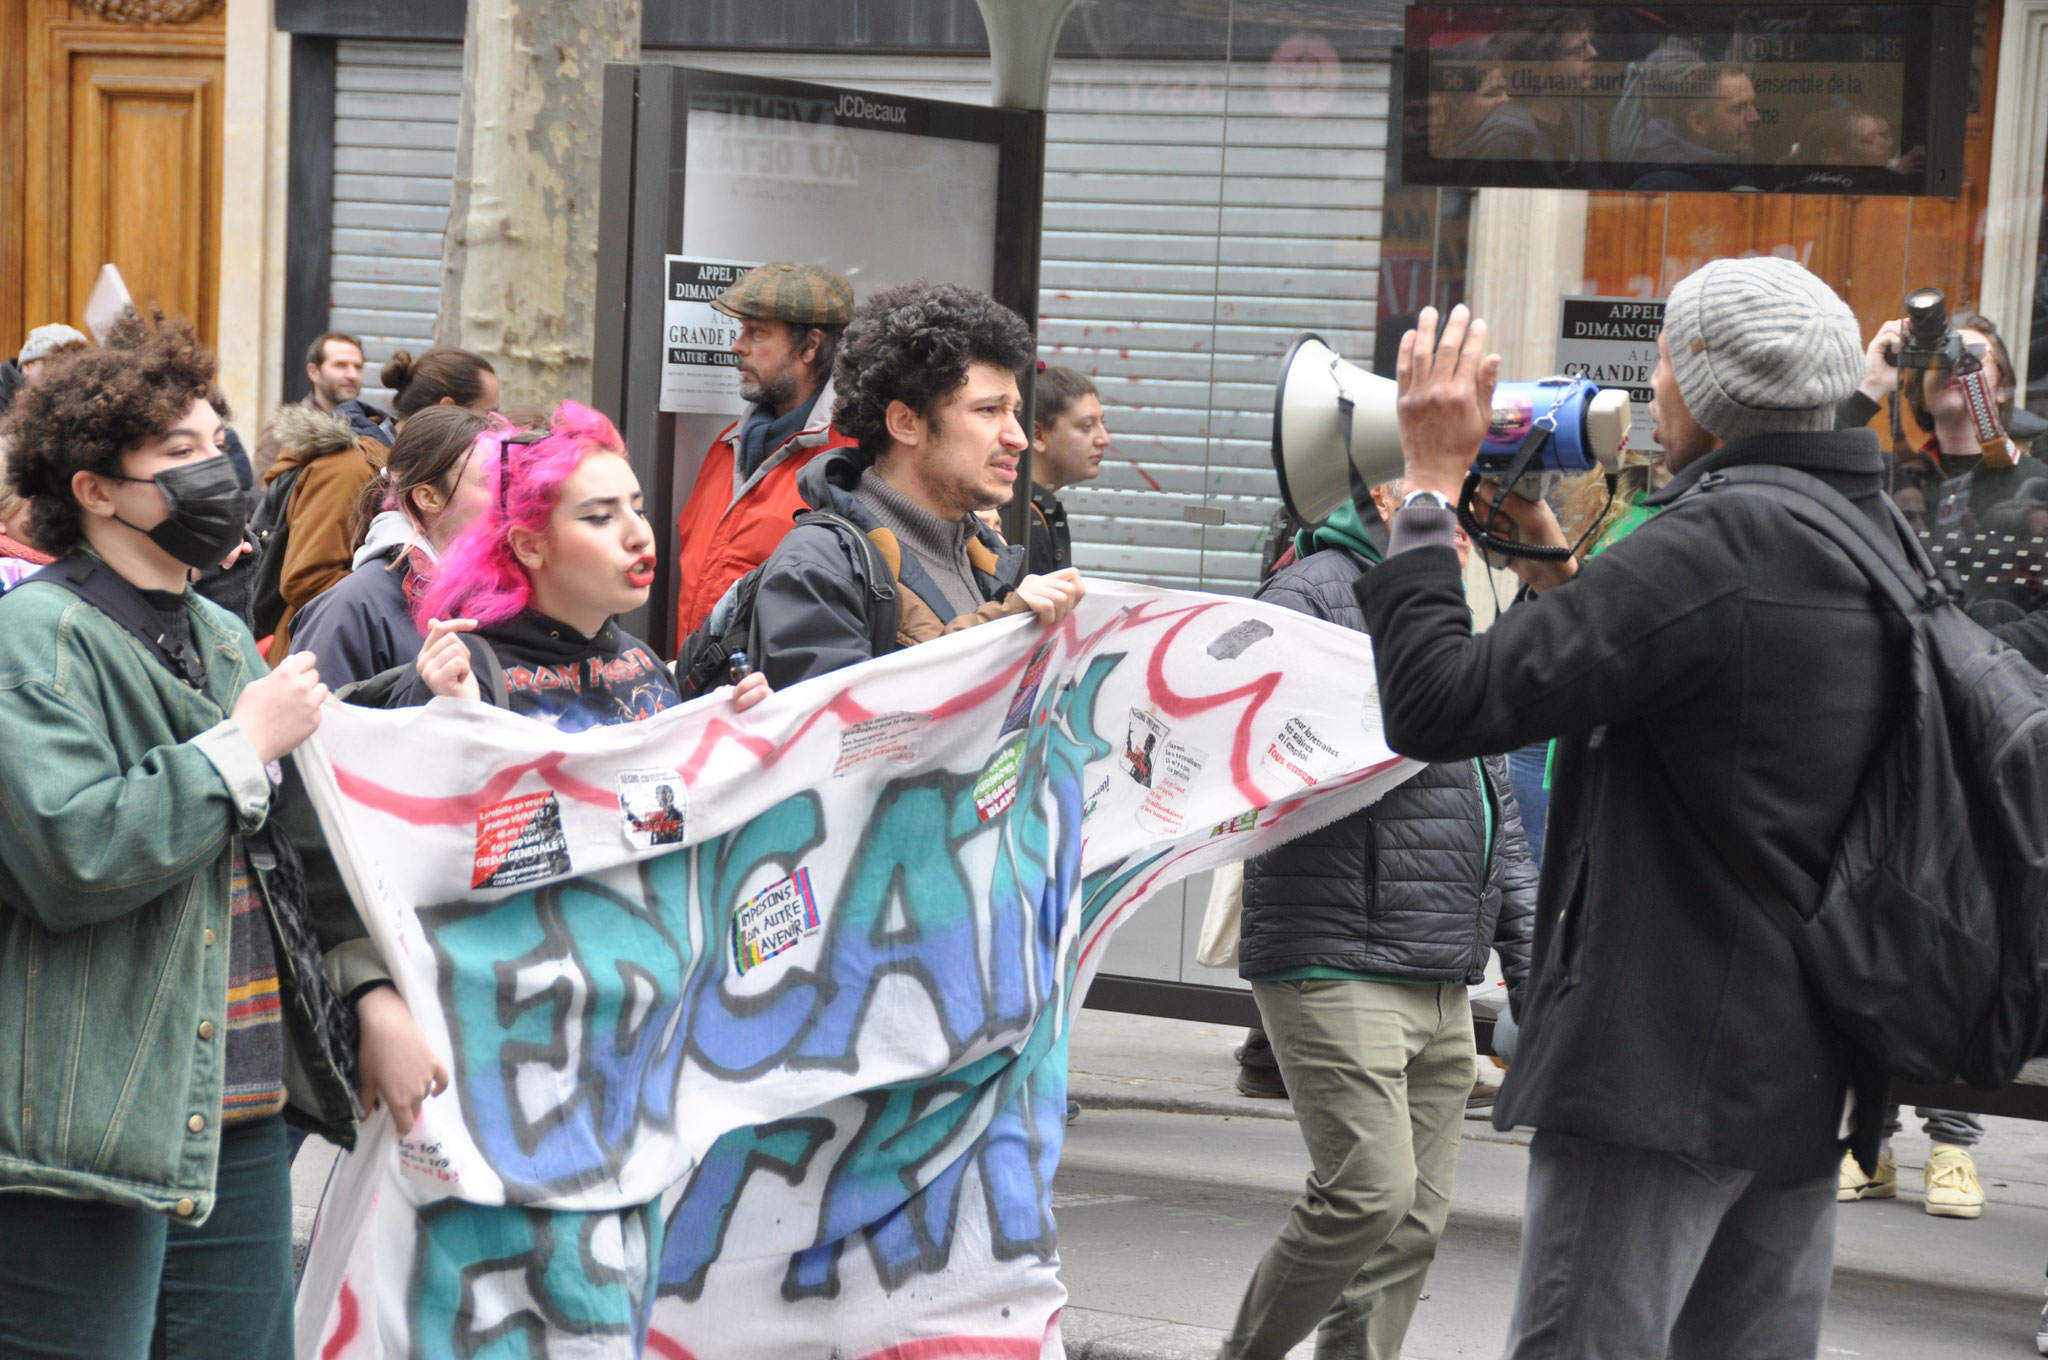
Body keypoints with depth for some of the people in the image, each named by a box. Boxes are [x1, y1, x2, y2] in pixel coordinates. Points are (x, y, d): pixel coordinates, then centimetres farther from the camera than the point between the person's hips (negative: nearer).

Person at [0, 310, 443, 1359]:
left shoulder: (226, 639, 17)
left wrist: (375, 989, 9)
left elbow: (317, 835, 23)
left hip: (241, 1117, 8)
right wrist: (245, 747, -14)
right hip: (90, 1136, -8)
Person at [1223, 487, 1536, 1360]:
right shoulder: (1311, 597, -5)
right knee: (1370, 1192, -16)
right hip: (1338, 967, -8)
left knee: (1414, 1222, 7)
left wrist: (1529, 959, 21)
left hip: (1443, 983, 8)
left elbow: (1495, 805, 26)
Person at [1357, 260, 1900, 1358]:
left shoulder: (1709, 548, -19)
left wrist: (1430, 482, -10)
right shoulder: (1876, 544, 11)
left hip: (1662, 1065, -9)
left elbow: (1438, 704, -20)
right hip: (1808, 1071, 9)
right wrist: (1556, 569, 20)